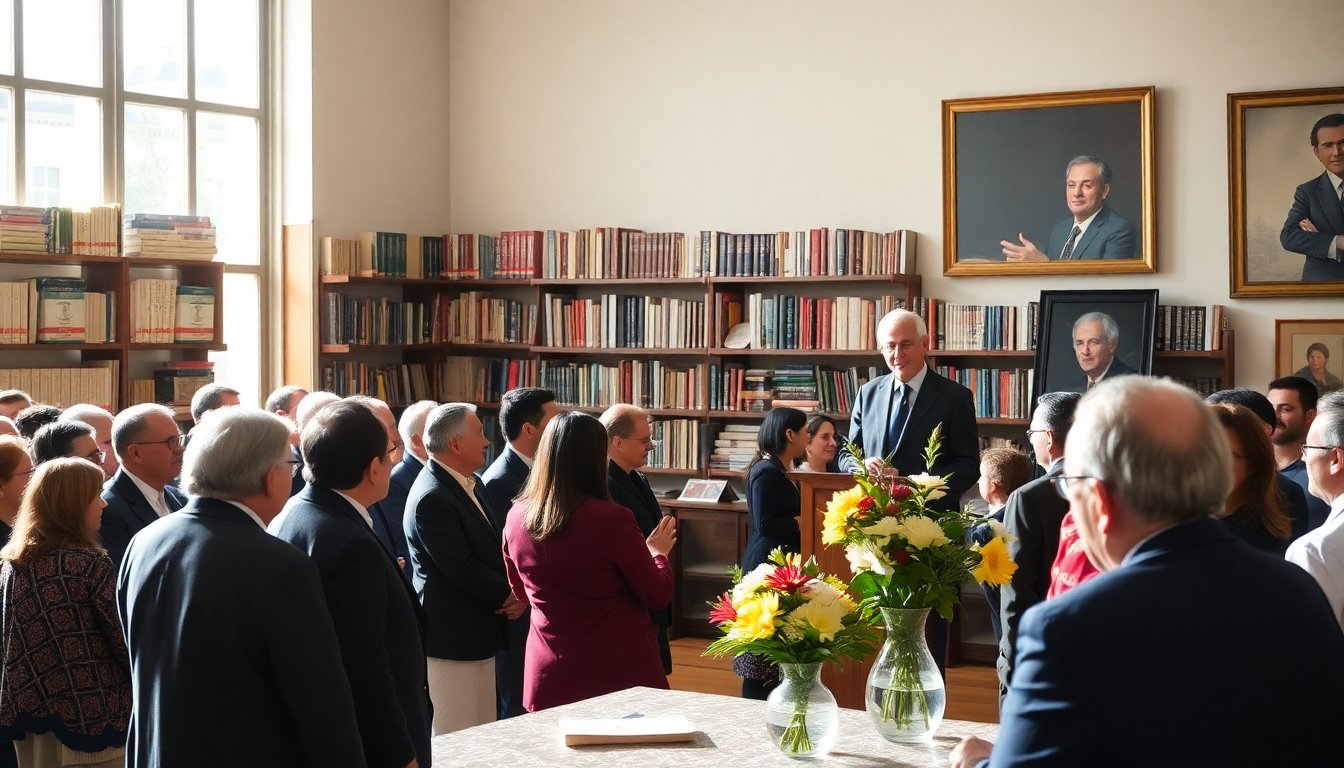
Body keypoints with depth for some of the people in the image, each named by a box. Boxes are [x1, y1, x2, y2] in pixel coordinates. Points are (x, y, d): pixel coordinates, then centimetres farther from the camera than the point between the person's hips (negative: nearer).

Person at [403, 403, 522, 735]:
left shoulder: (471, 483, 11)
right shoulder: (432, 498, -19)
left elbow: (490, 549, 18)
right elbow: (460, 568, -21)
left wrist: (511, 593, 0)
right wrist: (506, 595, -7)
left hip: (480, 633, 9)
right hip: (452, 636, -9)